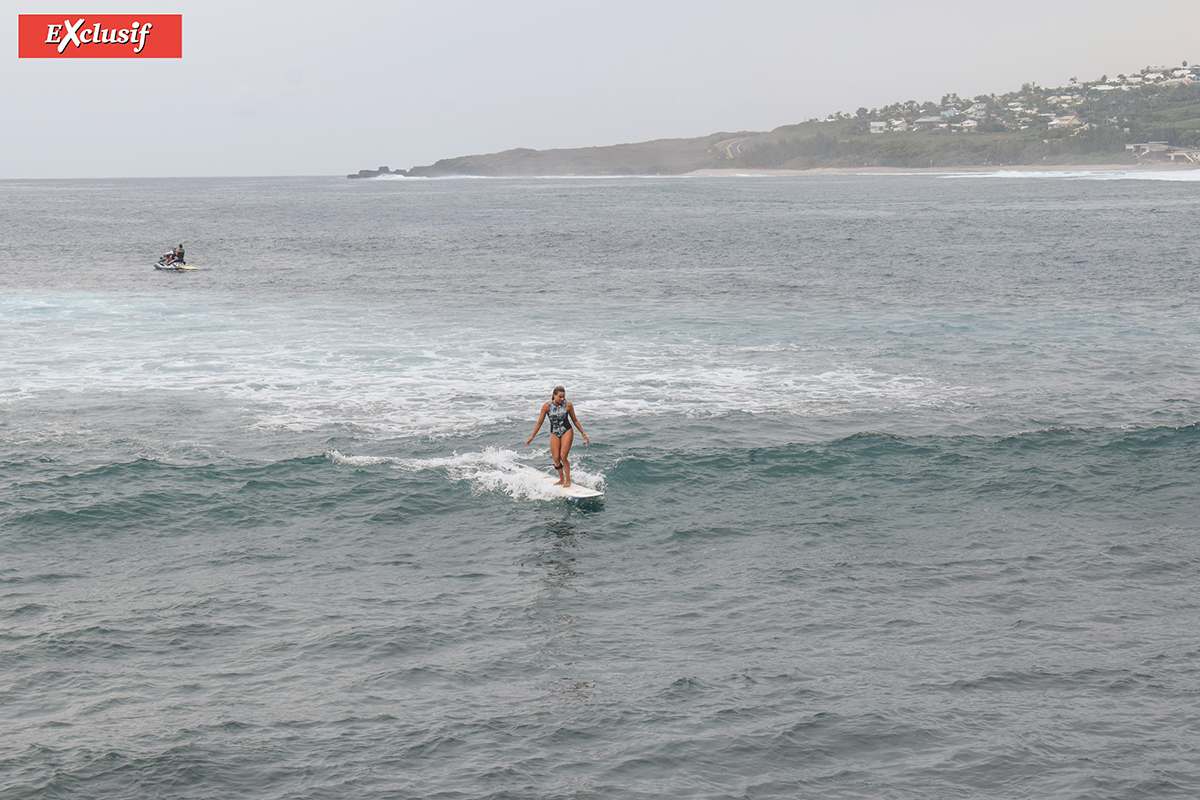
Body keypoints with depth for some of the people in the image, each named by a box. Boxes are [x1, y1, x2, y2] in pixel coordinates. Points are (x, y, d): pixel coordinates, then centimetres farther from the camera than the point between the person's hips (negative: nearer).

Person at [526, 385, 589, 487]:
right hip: (554, 434, 2)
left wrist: (583, 434, 9)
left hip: (567, 432, -2)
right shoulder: (547, 406, -10)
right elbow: (539, 422, 0)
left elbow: (575, 420, 4)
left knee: (563, 457, -12)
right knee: (556, 459, -1)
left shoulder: (568, 405, -10)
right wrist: (532, 437, 3)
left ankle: (568, 480, 0)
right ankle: (561, 479, 20)